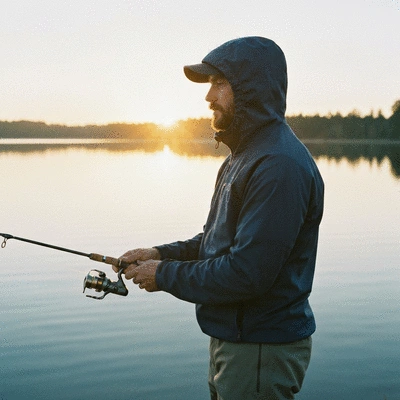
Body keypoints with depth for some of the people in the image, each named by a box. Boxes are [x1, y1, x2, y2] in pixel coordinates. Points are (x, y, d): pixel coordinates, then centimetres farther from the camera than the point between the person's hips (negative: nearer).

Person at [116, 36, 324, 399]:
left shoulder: (280, 165, -24)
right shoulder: (244, 156, 11)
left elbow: (248, 273, -28)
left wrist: (165, 275, -16)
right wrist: (161, 254, 2)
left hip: (261, 350, -10)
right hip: (232, 336, 10)